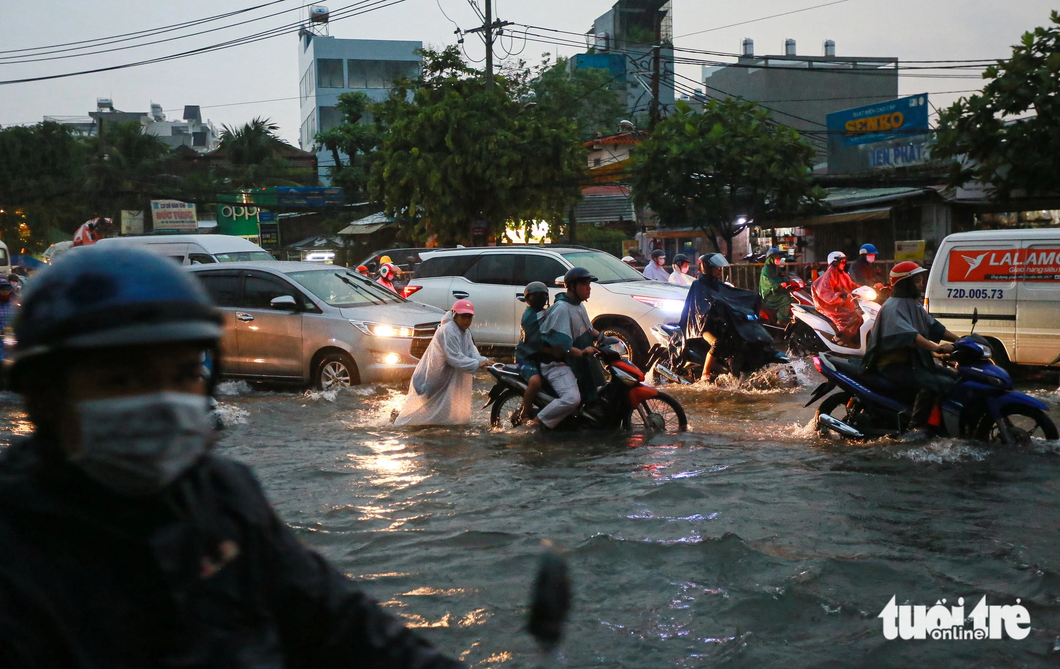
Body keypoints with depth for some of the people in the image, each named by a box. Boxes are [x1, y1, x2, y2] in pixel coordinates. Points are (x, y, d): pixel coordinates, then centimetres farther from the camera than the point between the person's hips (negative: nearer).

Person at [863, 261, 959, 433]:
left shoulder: (915, 304, 17)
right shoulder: (893, 307, -15)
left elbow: (933, 327, 14)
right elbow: (907, 335, -32)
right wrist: (937, 348, -39)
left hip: (915, 361, 10)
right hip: (895, 366, -10)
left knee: (952, 377, 7)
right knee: (931, 384, -30)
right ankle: (916, 426, -26)